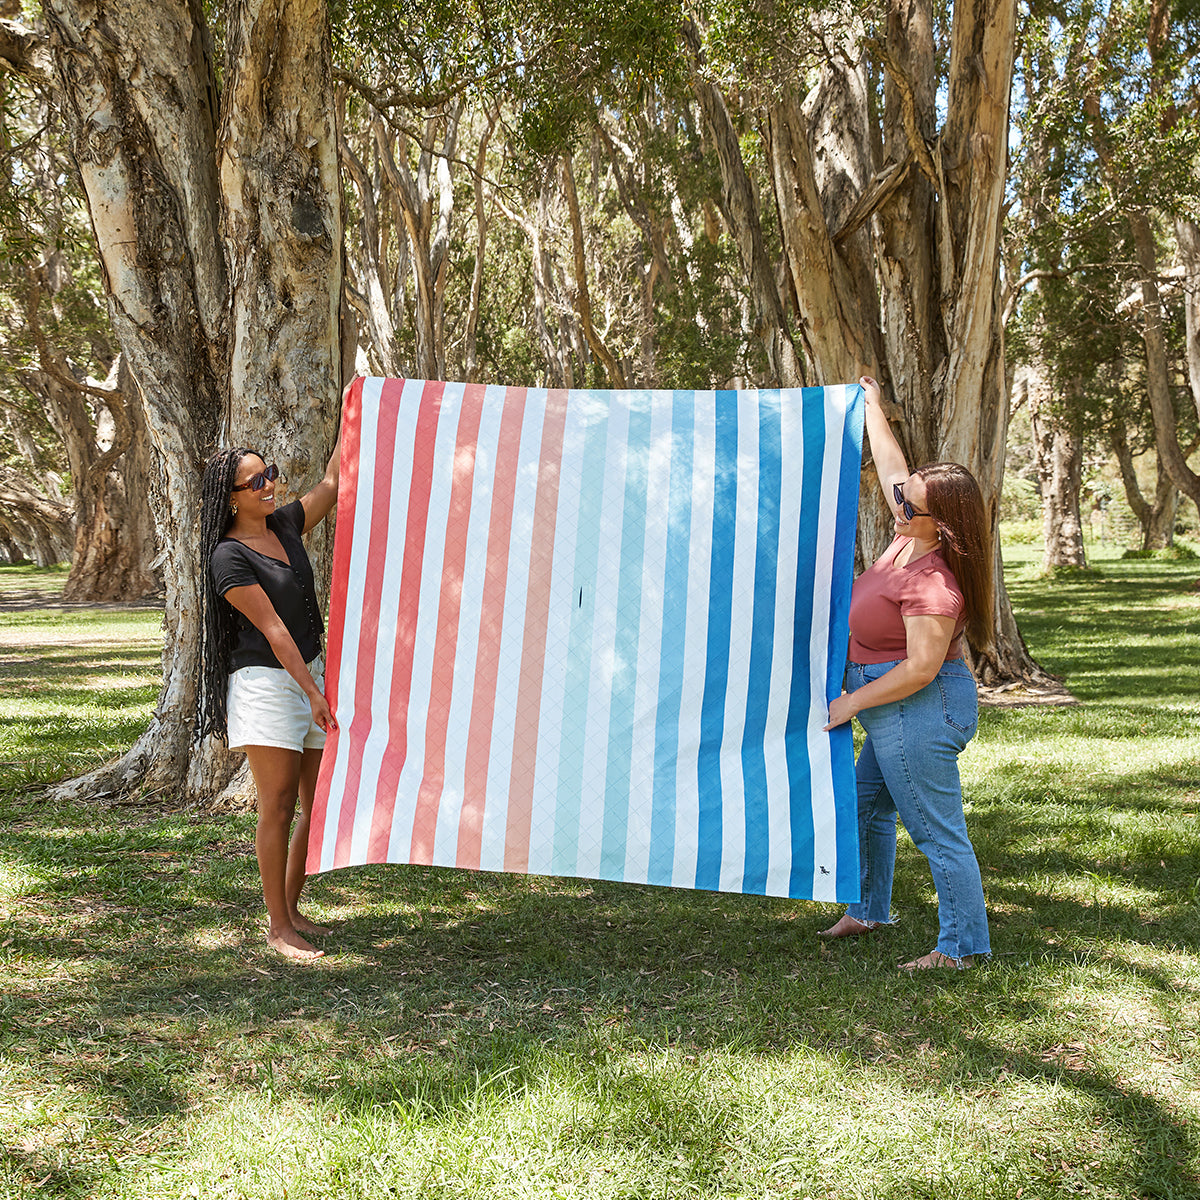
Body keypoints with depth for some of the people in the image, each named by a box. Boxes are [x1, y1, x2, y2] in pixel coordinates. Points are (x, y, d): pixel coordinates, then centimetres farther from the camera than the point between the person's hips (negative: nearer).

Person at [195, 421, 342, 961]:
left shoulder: (284, 525, 8)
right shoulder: (229, 557, -13)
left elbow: (331, 485, 18)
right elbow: (272, 629, -17)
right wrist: (313, 692, -18)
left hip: (309, 673, 8)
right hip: (265, 683, -8)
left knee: (318, 804, 9)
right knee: (278, 807, -4)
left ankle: (291, 910, 22)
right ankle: (277, 928, 5)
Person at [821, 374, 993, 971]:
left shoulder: (933, 582, -26)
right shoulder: (911, 539, 1)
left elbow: (922, 666, -27)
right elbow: (891, 468, 16)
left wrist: (852, 701, -18)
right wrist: (871, 406, 24)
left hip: (920, 713, -11)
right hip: (900, 715, 11)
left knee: (937, 831, -1)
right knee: (866, 809, 23)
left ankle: (961, 946, 10)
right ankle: (868, 911, 39)